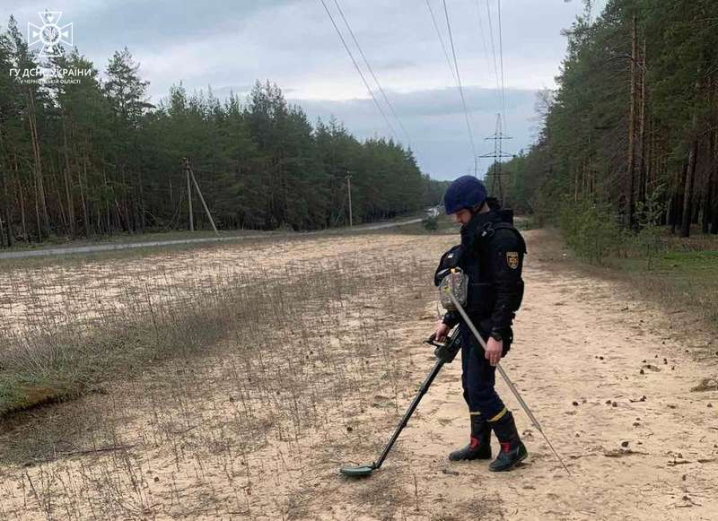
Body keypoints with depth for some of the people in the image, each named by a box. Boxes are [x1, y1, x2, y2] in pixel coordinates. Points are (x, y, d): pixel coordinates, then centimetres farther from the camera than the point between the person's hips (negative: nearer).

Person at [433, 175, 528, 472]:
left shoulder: (502, 237, -18)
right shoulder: (474, 235, 12)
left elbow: (508, 290, -22)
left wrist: (497, 335, -25)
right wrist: (448, 321, 18)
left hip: (488, 327, -9)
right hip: (471, 324, 9)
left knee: (480, 389, -5)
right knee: (471, 386, 15)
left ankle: (513, 447, 11)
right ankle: (479, 444, 29)